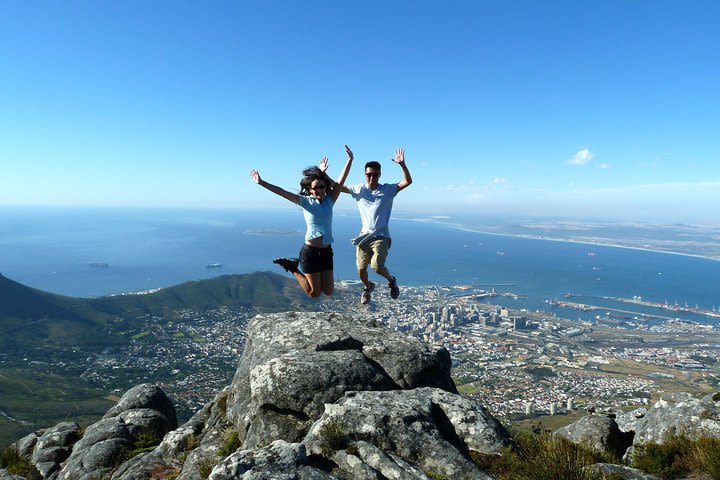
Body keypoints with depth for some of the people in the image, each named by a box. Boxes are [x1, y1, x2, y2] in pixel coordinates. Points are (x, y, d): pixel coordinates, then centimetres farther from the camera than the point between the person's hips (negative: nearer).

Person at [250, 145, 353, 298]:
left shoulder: (329, 200, 6)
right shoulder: (305, 201, -4)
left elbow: (341, 181, 1)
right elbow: (282, 192, -11)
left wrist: (350, 159, -4)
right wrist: (262, 183, -20)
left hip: (326, 251, 5)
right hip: (310, 251, -5)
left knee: (328, 291, 9)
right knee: (314, 293, 3)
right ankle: (293, 268, 24)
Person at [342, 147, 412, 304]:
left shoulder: (388, 189, -3)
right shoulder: (359, 189, 2)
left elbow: (408, 181, -12)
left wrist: (402, 164, -26)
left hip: (381, 236, -3)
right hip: (364, 235, 3)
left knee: (377, 266, -21)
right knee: (361, 270, 7)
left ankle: (391, 280, 13)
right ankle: (368, 287, 41)